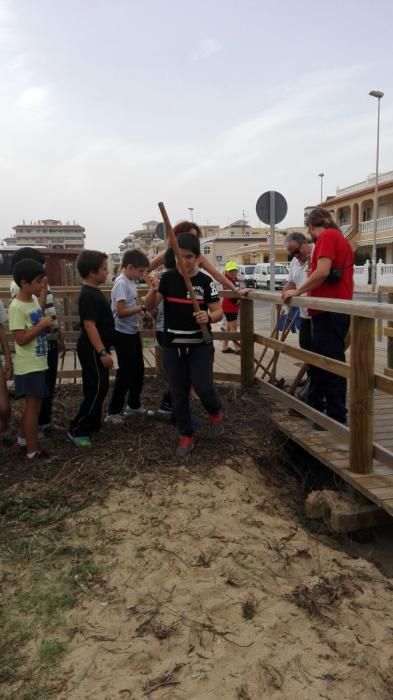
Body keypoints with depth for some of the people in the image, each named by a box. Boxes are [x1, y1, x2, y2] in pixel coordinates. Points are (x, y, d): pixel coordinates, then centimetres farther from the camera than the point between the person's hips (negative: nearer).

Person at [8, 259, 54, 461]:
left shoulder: (34, 300, 6)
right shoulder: (16, 307, -20)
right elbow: (21, 339, -23)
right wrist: (42, 324, -20)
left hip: (39, 363, 9)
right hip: (28, 366, -9)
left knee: (33, 405, 18)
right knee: (33, 406, 0)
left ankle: (22, 441, 33)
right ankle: (32, 452, 11)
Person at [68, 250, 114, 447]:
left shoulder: (94, 292, 11)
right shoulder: (88, 295, -20)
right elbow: (89, 325, -25)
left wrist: (103, 350, 24)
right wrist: (102, 352, -26)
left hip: (96, 349, 10)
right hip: (92, 350, -10)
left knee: (98, 388, 16)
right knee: (97, 388, -7)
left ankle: (92, 424, 27)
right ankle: (77, 430, 0)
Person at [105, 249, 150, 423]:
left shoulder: (131, 282, 9)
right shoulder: (121, 283, -19)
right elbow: (121, 311, -25)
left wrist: (142, 310, 2)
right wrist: (142, 307, -19)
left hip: (133, 332, 9)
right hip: (123, 334, -9)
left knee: (138, 370, 17)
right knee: (125, 373, -2)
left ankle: (133, 405, 31)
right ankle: (113, 412, 9)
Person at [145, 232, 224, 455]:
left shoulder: (206, 281, -6)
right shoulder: (168, 278, -2)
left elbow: (219, 311, -6)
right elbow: (150, 306, -6)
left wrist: (209, 317, -29)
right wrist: (153, 290, -27)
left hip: (200, 345, -2)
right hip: (173, 345, 2)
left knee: (203, 387, -10)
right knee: (179, 394, 7)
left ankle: (216, 412, 25)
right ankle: (186, 436, 23)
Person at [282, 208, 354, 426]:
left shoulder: (327, 236, -9)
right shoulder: (340, 239, 20)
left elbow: (323, 271, -21)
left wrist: (298, 291, -12)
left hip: (329, 311, -10)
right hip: (331, 310, 10)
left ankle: (337, 416, 1)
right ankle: (314, 405, 29)